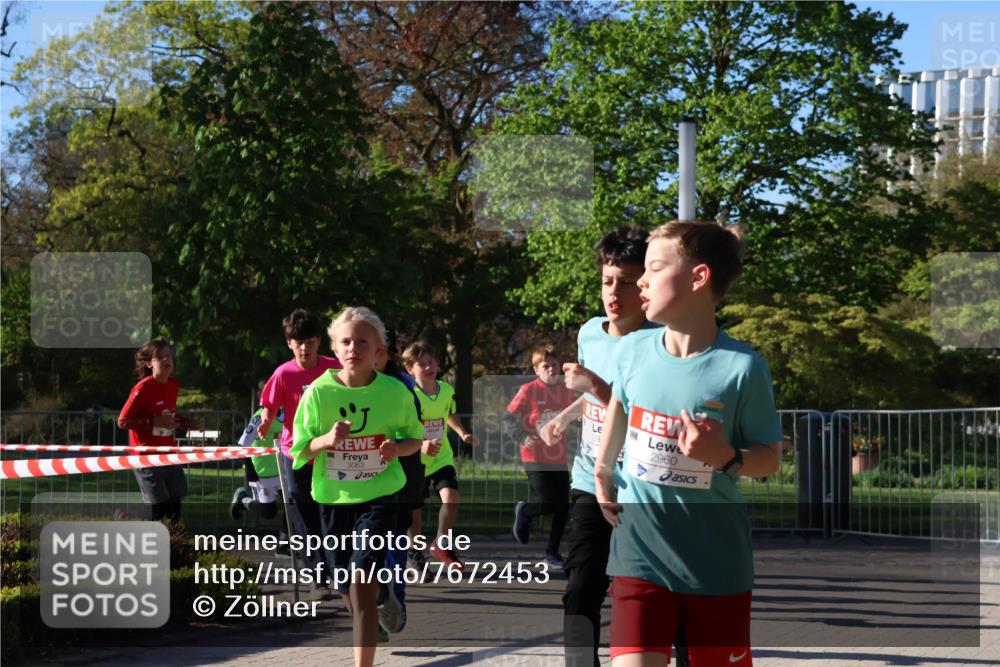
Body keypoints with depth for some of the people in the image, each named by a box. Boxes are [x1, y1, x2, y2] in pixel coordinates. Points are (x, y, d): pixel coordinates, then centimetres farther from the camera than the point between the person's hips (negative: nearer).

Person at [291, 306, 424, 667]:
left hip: (378, 496, -2)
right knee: (351, 592, 15)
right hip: (333, 498, 2)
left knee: (362, 588, -16)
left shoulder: (395, 391, -8)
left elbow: (415, 438, 6)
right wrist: (325, 441, -23)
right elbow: (299, 450, -2)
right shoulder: (319, 391, -8)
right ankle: (383, 591, 51)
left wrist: (398, 447, -16)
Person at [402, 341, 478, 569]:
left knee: (451, 498, -18)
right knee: (414, 509, 7)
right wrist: (420, 445, -37)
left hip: (442, 458, 3)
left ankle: (440, 545, 3)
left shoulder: (447, 390, -4)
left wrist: (462, 433, 1)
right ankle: (416, 554, 30)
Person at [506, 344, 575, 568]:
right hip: (535, 459, -5)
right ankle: (524, 511, 20)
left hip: (559, 459, 5)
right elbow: (509, 419, -10)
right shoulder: (529, 390, -10)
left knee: (563, 507, 3)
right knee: (549, 503, -14)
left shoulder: (565, 391, 5)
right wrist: (523, 437, -26)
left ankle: (552, 552, 20)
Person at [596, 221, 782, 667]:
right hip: (640, 551, 2)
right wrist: (603, 468, 20)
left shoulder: (742, 367, -14)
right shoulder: (630, 350, -3)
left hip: (717, 559, -2)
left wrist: (727, 458, -24)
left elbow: (769, 458, -5)